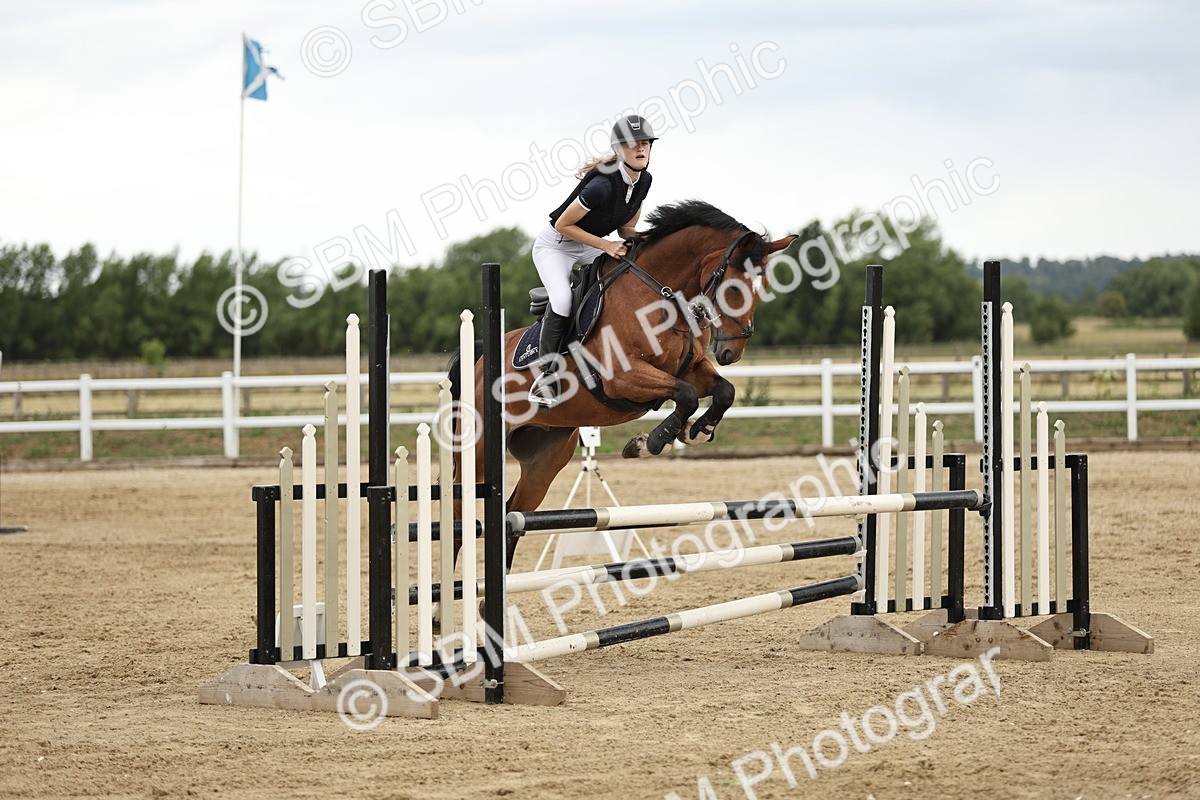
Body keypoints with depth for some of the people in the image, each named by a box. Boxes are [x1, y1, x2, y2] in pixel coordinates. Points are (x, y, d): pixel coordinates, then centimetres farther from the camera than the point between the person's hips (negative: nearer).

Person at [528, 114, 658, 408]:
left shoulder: (643, 181, -7)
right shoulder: (603, 184, -32)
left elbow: (627, 227, 7)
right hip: (555, 244, -8)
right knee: (562, 299, -30)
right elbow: (563, 224, -25)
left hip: (589, 247, 8)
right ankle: (546, 376, -22)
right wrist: (605, 245, -25)